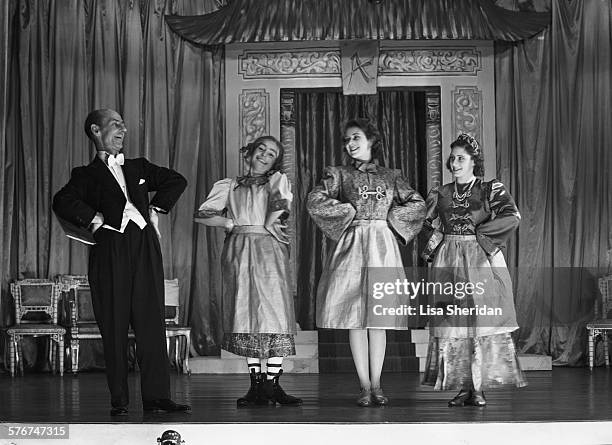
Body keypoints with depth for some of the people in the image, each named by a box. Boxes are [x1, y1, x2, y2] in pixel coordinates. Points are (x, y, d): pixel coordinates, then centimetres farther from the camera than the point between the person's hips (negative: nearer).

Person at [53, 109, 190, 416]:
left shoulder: (139, 167, 23)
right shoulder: (87, 175, 9)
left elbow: (177, 181, 24)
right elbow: (62, 203, -7)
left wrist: (156, 208, 13)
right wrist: (94, 219, -8)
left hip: (144, 246, 3)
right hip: (110, 250, -3)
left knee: (151, 323, -3)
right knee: (114, 327, -3)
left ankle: (156, 396, -3)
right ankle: (119, 400, 1)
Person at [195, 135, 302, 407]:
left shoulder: (278, 180, 17)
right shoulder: (229, 186, 19)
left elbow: (279, 204, -3)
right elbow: (202, 215, 9)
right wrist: (234, 224, 2)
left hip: (269, 252, -1)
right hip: (238, 252, 1)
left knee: (275, 312, -11)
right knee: (245, 315, -4)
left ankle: (272, 383, -10)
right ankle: (256, 384, -2)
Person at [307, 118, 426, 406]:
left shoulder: (391, 177, 12)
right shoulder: (339, 175, 8)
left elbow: (418, 206, 8)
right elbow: (314, 202, -6)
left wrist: (390, 216, -1)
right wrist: (349, 211, -5)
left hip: (382, 246, 1)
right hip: (352, 246, -1)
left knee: (378, 316, 1)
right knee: (356, 318, -4)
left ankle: (376, 385, 6)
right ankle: (365, 386, 0)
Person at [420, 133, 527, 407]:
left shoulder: (491, 190, 2)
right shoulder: (440, 194, 12)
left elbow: (512, 218, -11)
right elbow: (429, 228, 16)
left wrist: (479, 233, -8)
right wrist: (434, 247, 0)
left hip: (482, 261, -3)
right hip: (448, 265, 3)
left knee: (482, 323, -7)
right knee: (453, 325, -1)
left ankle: (478, 387, -4)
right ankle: (462, 387, 2)